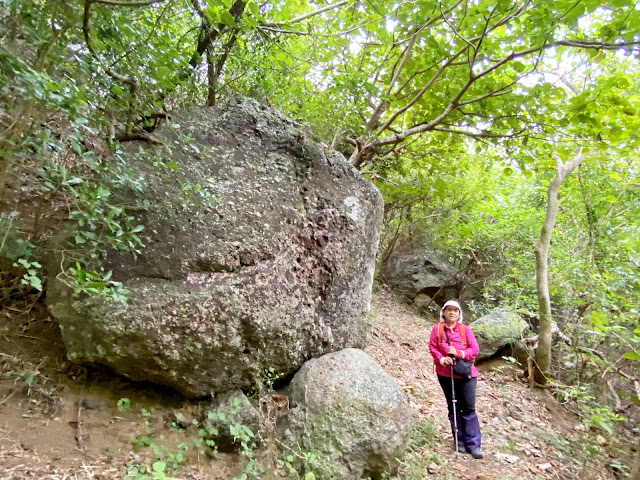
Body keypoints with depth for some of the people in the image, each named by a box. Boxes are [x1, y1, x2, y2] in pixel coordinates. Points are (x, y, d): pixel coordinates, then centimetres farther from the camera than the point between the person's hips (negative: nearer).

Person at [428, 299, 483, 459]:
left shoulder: (465, 329, 0)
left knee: (468, 409, -1)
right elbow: (432, 347, -2)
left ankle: (473, 444, 8)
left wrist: (458, 353, -18)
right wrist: (442, 359, -19)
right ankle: (460, 442, 22)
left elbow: (475, 349, -4)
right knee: (454, 408, 11)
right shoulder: (437, 329, -1)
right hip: (446, 374, 1)